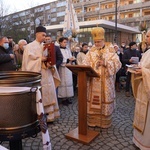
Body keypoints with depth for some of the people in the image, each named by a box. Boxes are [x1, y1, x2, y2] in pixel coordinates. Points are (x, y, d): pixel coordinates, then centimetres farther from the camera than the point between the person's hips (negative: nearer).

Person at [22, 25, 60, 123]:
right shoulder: (30, 46, -2)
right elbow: (28, 61, -8)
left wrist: (49, 64, -11)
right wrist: (40, 60, -16)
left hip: (47, 75, 5)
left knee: (49, 94, 7)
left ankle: (50, 115, 18)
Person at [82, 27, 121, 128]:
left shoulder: (110, 51, 0)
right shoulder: (91, 52, 7)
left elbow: (118, 64, -7)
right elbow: (85, 64, 1)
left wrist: (105, 63, -20)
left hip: (106, 83, -2)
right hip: (93, 82, 2)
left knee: (105, 100, 5)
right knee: (93, 101, 6)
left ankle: (105, 122, 21)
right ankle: (93, 120, 22)